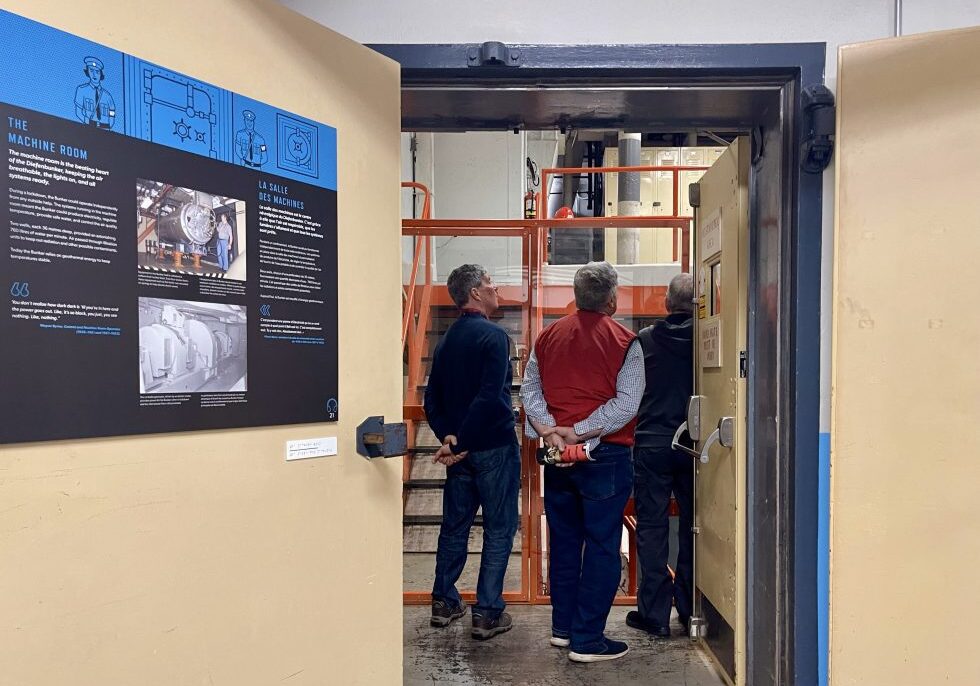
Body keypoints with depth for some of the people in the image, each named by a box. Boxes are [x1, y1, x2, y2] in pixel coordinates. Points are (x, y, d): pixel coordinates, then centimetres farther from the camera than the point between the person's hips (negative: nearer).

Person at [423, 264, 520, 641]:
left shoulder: (446, 340, 10)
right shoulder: (493, 335, -14)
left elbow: (432, 398, 7)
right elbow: (490, 398, -23)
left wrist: (447, 436, -4)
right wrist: (460, 441, -18)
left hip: (460, 449, 7)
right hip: (494, 447, -7)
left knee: (454, 525, 16)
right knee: (499, 529, 3)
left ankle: (444, 603, 26)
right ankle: (487, 613, 7)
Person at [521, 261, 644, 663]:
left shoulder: (548, 336, 6)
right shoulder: (624, 341, -8)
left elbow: (529, 389, 3)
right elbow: (626, 404, -15)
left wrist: (549, 430, -8)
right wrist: (579, 432, -15)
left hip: (557, 455, 5)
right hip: (605, 456, -5)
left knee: (564, 542, 16)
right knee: (601, 547, 3)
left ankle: (562, 628, 26)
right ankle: (587, 641, 7)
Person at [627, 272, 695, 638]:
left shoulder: (644, 340, -6)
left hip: (652, 444, -1)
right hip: (693, 445, 2)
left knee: (651, 526, 6)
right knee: (692, 525, 12)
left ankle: (655, 613, 9)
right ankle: (690, 610, 21)